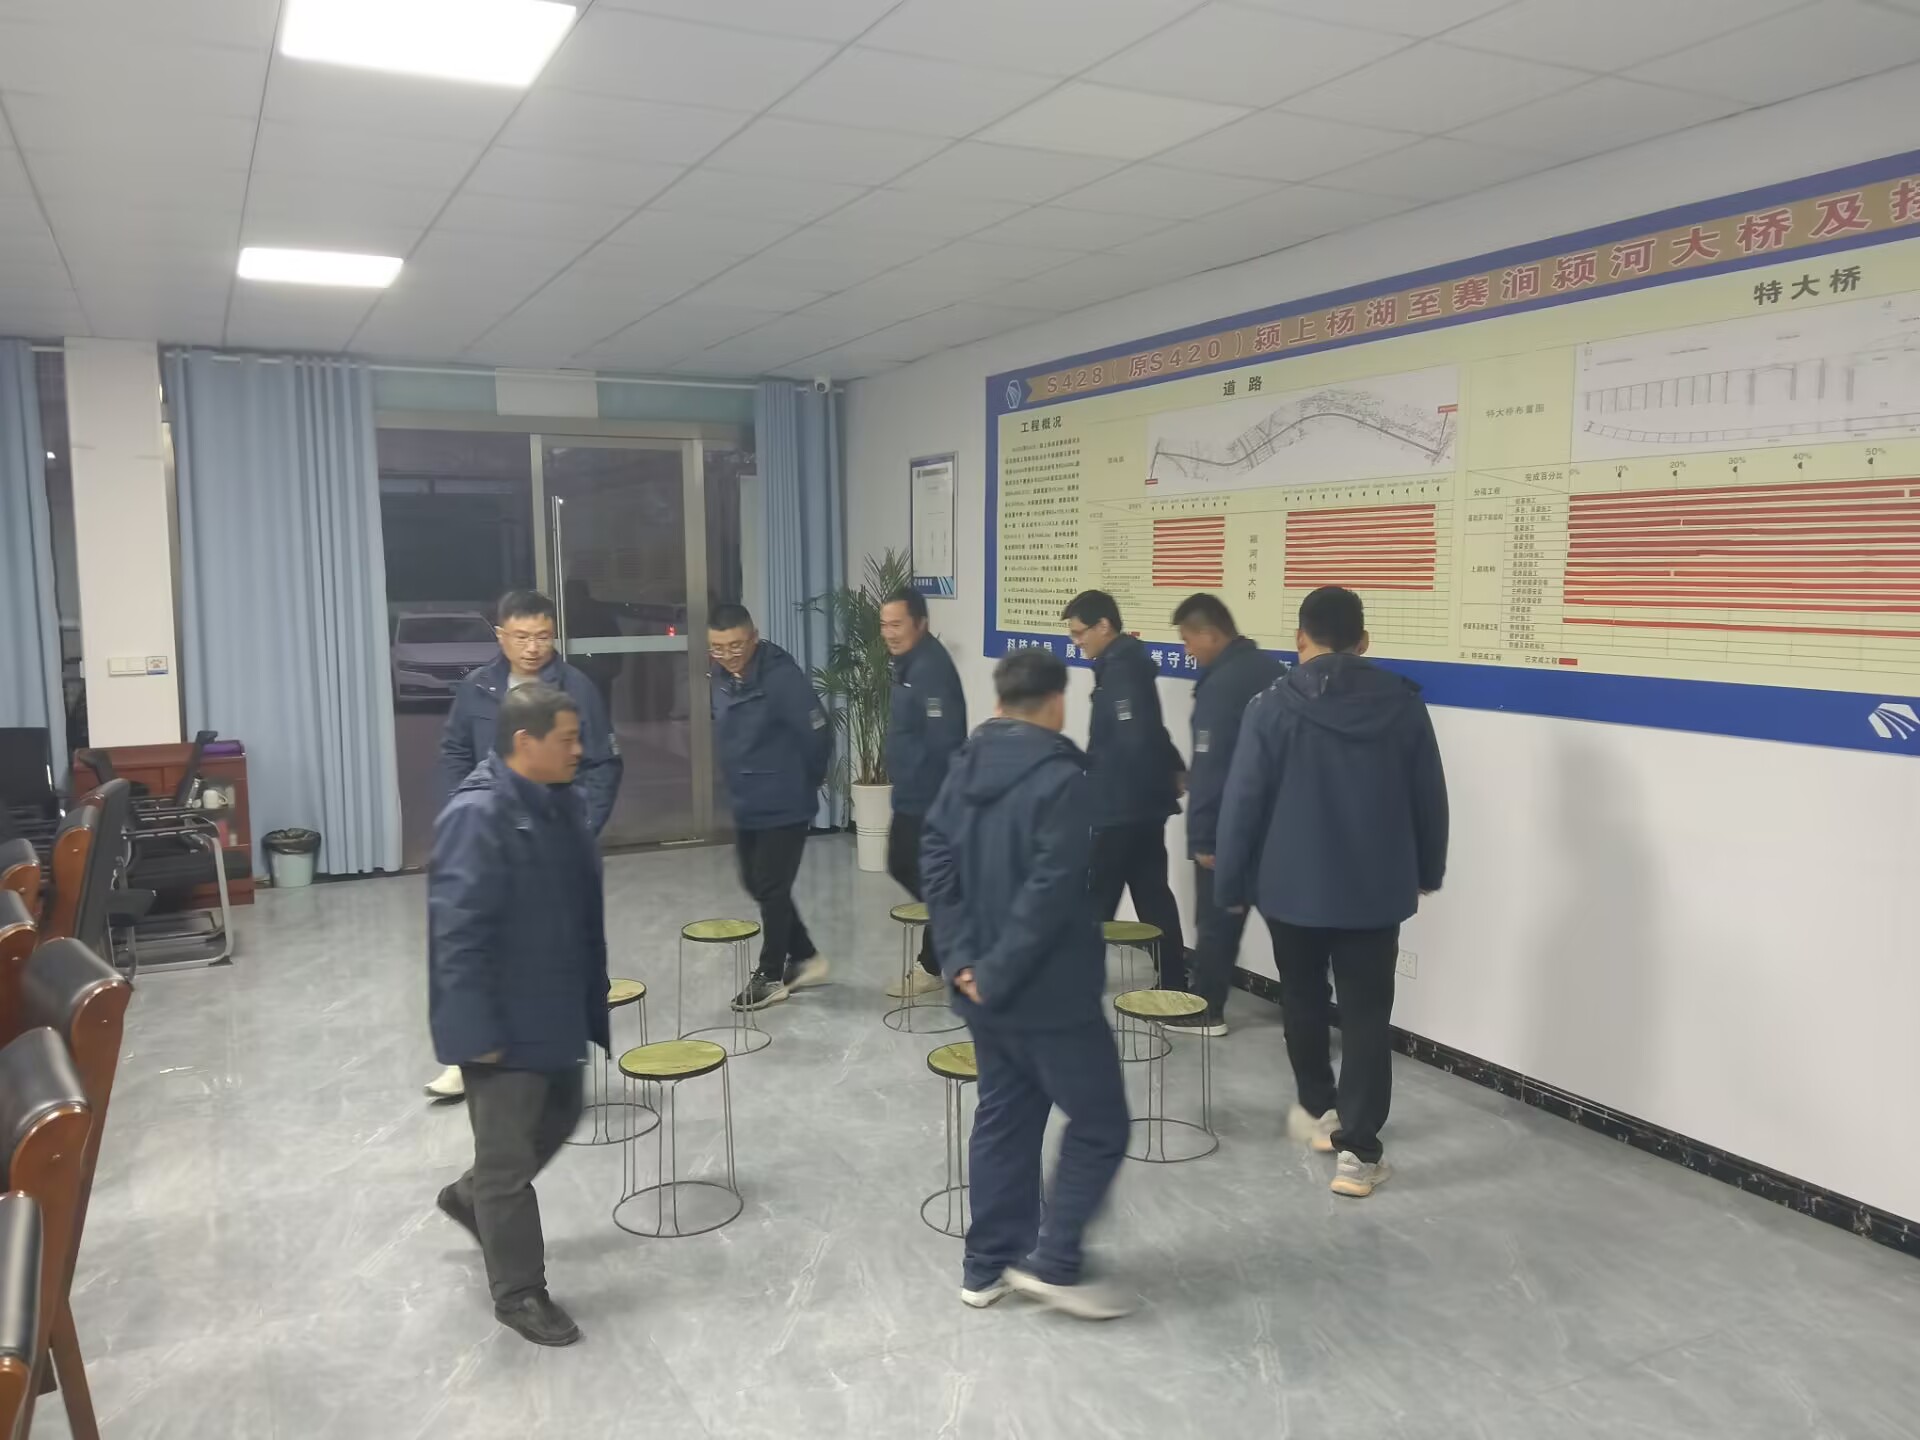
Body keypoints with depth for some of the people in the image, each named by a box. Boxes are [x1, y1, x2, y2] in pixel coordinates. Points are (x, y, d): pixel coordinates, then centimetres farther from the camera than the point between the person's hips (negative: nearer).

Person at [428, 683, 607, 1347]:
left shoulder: (560, 801, 4)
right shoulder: (477, 817, -24)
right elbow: (458, 932, -24)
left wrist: (591, 1000, 18)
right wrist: (478, 1032, -22)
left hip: (555, 1010, 9)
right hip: (502, 1021, -9)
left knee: (558, 1119, 24)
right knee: (508, 1157, 5)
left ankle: (470, 1196, 49)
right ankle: (519, 1292, 21)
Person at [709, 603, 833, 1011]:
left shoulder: (781, 676, -23)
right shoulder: (721, 676, 1)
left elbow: (818, 733, -19)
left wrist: (807, 782, -4)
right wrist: (741, 780, 15)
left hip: (784, 806, -8)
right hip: (746, 805, 8)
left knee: (772, 889, 2)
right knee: (756, 884, 16)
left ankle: (771, 976, 19)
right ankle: (805, 959, 32)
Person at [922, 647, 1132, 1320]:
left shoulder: (967, 766, 6)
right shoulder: (1062, 778, -17)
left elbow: (936, 862, 3)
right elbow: (1050, 891, -24)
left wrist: (963, 958, -1)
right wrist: (997, 973, -16)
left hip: (986, 991, 8)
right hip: (1050, 992, -8)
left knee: (1003, 1117, 18)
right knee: (1099, 1123, 8)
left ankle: (988, 1265, 25)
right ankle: (1052, 1264, 10)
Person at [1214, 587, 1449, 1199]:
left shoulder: (1273, 708, -11)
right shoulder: (1403, 705, -2)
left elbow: (1243, 804, -10)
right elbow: (1430, 799, 6)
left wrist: (1229, 885, 2)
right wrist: (1427, 871, 20)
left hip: (1293, 887, -1)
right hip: (1376, 891, 1)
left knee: (1303, 1002, 20)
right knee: (1367, 1017, 5)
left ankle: (1319, 1111, 35)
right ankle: (1358, 1151, 3)